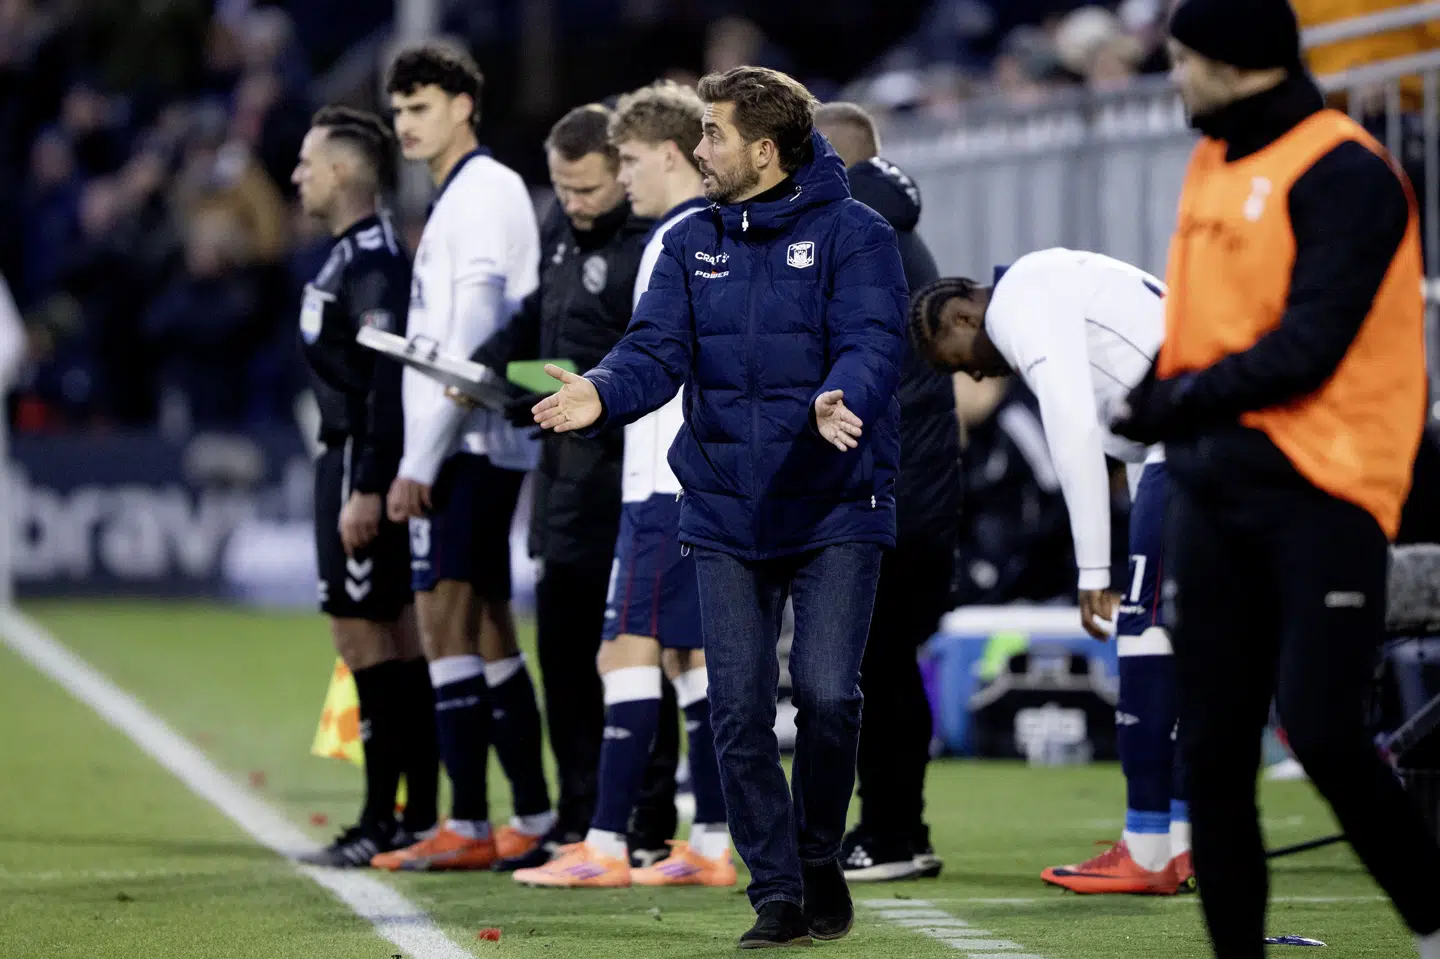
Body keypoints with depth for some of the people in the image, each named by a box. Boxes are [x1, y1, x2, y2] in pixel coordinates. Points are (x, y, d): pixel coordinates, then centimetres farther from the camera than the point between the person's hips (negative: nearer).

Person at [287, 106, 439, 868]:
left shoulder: (372, 261, -16)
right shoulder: (352, 255, 16)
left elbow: (388, 378, -22)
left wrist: (367, 488, -25)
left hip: (364, 462, -10)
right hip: (349, 460, 10)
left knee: (363, 634, -8)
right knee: (396, 638, 11)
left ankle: (383, 824, -6)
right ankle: (417, 818, 14)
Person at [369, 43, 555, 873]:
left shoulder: (486, 191, -10)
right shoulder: (459, 197, 19)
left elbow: (472, 338, -17)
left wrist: (420, 458, -18)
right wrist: (421, 455, 14)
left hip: (470, 444, -10)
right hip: (467, 448, 10)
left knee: (449, 619, -13)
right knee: (486, 630, 12)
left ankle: (468, 825, -14)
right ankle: (535, 817, 17)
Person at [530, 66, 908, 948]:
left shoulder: (853, 235, -4)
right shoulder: (691, 245, 10)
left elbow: (873, 344, -15)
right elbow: (658, 349, 1)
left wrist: (839, 402, -37)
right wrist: (603, 394, -21)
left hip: (836, 511, -4)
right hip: (725, 515, 4)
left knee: (827, 692, -13)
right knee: (740, 709, -1)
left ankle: (820, 861, 12)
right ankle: (777, 894, 9)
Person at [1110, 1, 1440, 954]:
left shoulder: (1345, 175, -10)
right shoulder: (1215, 163, 16)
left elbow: (1307, 349, -17)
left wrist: (1170, 406, -12)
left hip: (1322, 490, -8)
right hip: (1216, 492, 8)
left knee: (1321, 732, -15)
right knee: (1214, 748, 5)